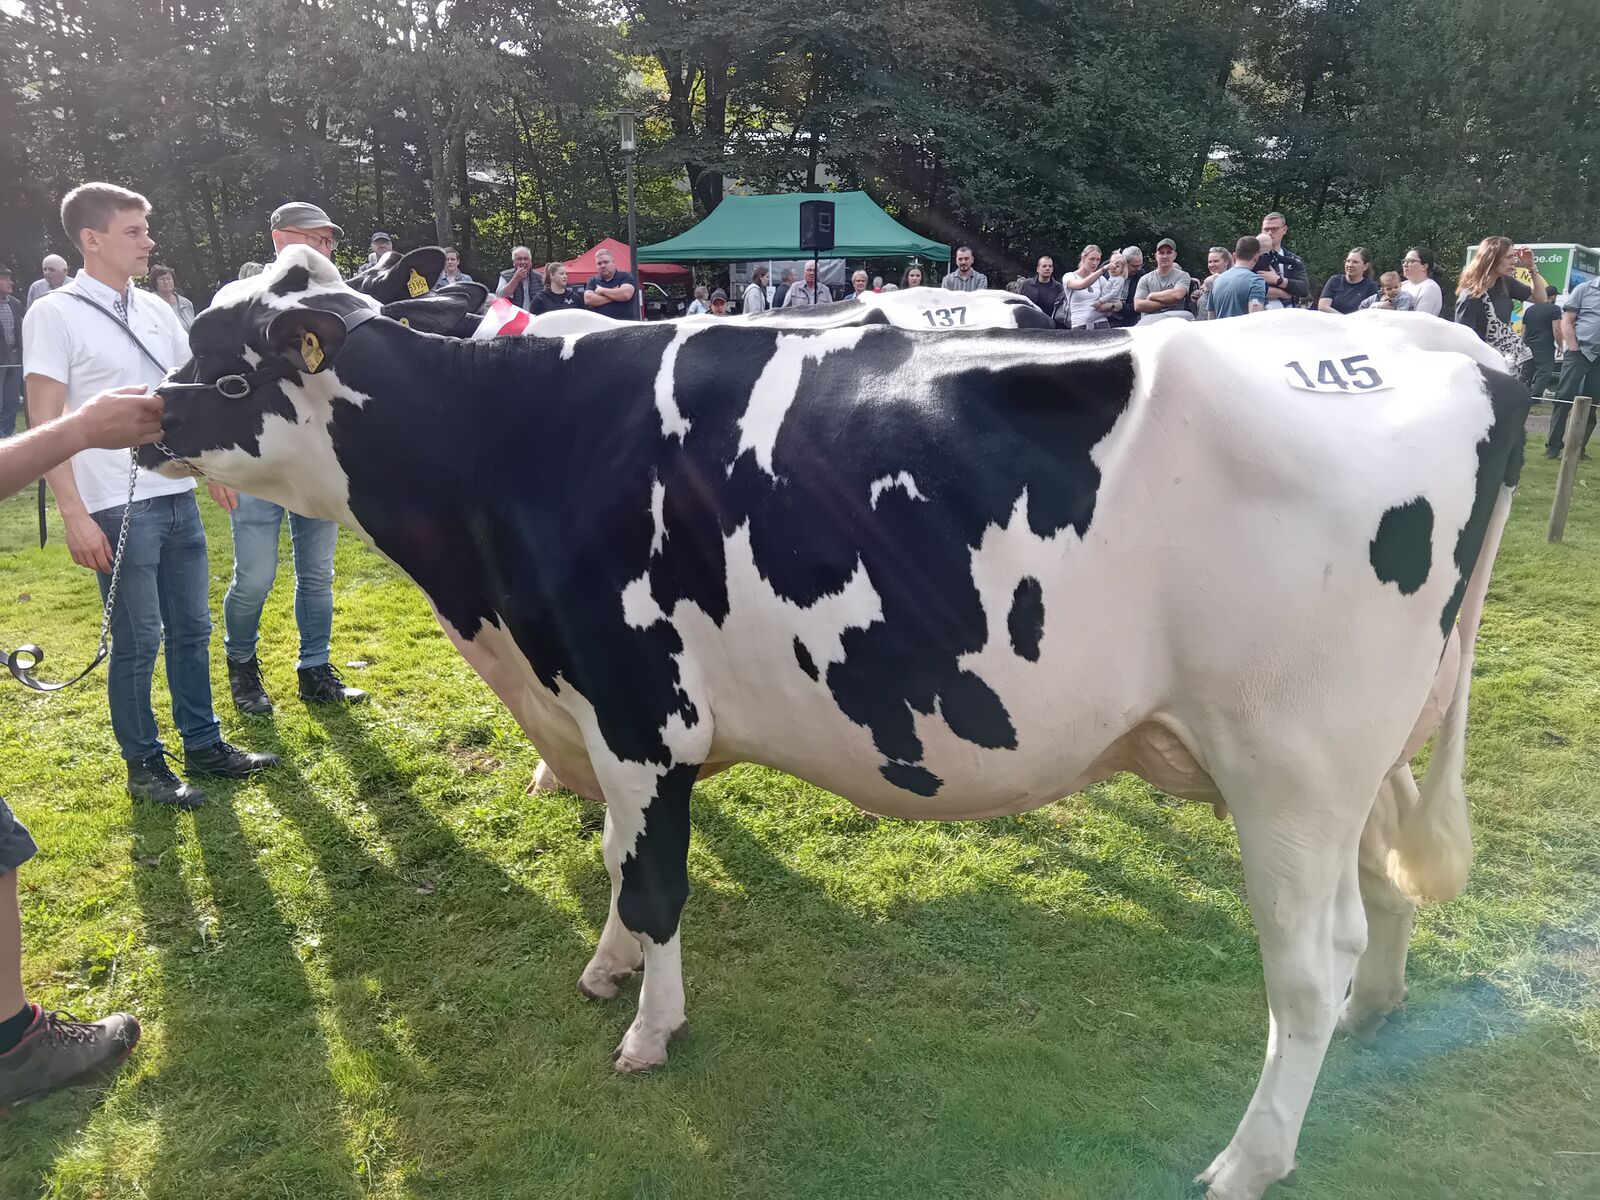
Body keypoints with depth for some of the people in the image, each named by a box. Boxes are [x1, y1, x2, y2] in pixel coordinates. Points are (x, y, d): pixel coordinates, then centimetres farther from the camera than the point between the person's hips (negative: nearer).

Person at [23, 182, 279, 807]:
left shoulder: (156, 309, 10)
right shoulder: (54, 315, -8)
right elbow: (46, 425, -11)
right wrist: (74, 514, -16)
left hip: (178, 497, 6)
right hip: (118, 508, -6)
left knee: (191, 629, 13)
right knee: (136, 641, 3)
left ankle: (203, 746, 26)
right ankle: (144, 766, 17)